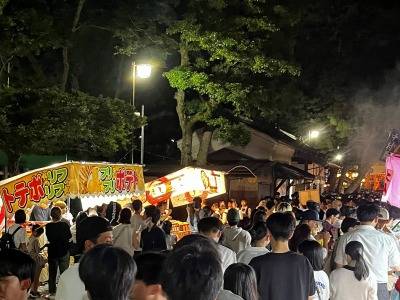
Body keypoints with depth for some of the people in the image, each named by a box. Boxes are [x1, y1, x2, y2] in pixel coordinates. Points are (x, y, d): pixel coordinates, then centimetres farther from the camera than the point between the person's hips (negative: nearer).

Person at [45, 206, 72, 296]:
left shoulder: (48, 226, -10)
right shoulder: (64, 225, -14)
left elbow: (49, 238, 3)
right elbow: (69, 236, -2)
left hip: (52, 251, 2)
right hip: (64, 251, -2)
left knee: (52, 272, 14)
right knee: (64, 271, 6)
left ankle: (52, 291, 21)